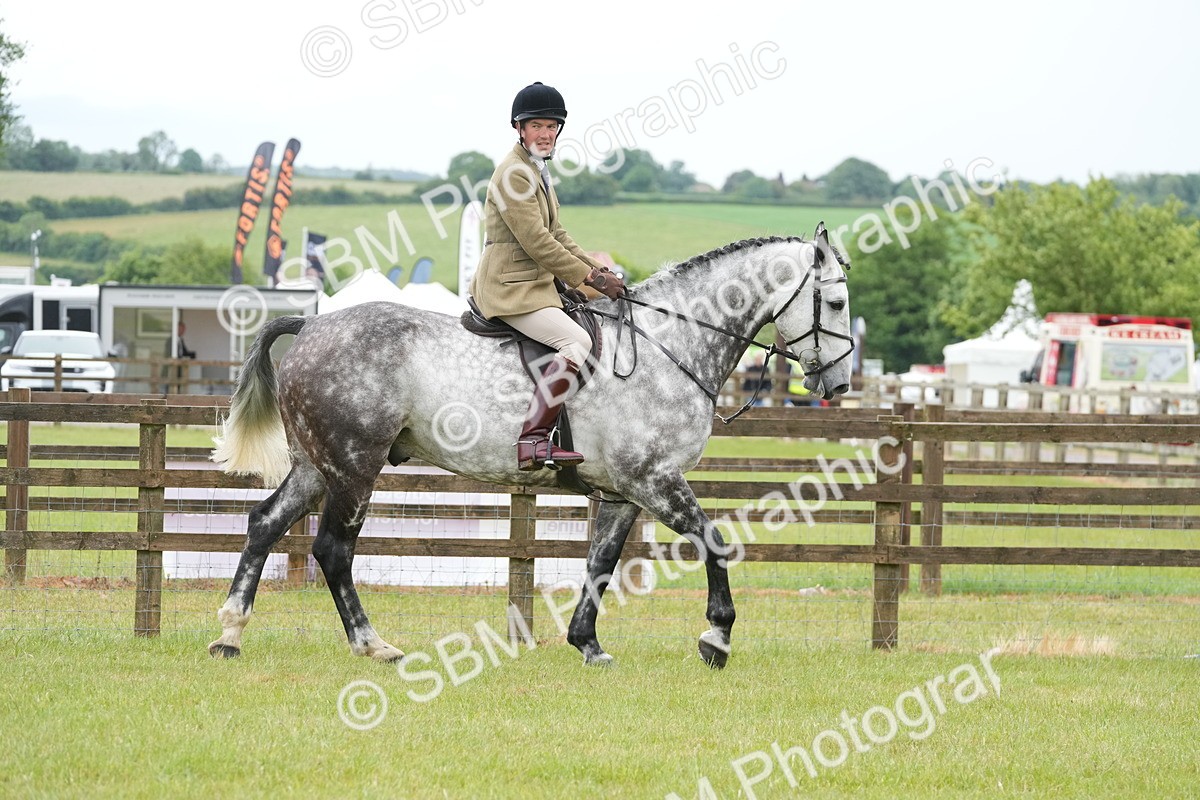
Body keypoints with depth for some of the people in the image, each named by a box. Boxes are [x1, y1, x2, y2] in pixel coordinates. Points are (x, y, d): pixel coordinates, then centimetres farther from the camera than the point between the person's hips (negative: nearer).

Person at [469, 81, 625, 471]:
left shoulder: (537, 170, 16)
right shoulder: (513, 173, -15)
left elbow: (556, 235, 21)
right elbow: (537, 242, -19)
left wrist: (594, 267, 7)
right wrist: (589, 277, -15)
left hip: (534, 282, 11)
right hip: (511, 287, -11)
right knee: (577, 340, -26)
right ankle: (532, 440, -34)